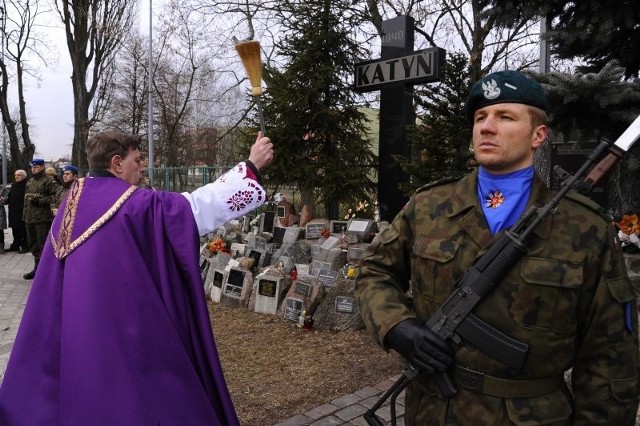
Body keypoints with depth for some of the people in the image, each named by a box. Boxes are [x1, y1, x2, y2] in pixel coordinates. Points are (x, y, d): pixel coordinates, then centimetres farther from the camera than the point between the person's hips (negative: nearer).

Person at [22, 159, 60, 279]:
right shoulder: (30, 181, 19)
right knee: (32, 243, 15)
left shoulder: (49, 181, -7)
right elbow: (26, 198, 23)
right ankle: (37, 268, 26)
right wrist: (25, 215, 19)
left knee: (43, 244, -6)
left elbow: (57, 196, -17)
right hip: (30, 218, 9)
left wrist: (40, 200, -18)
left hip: (43, 218, -9)